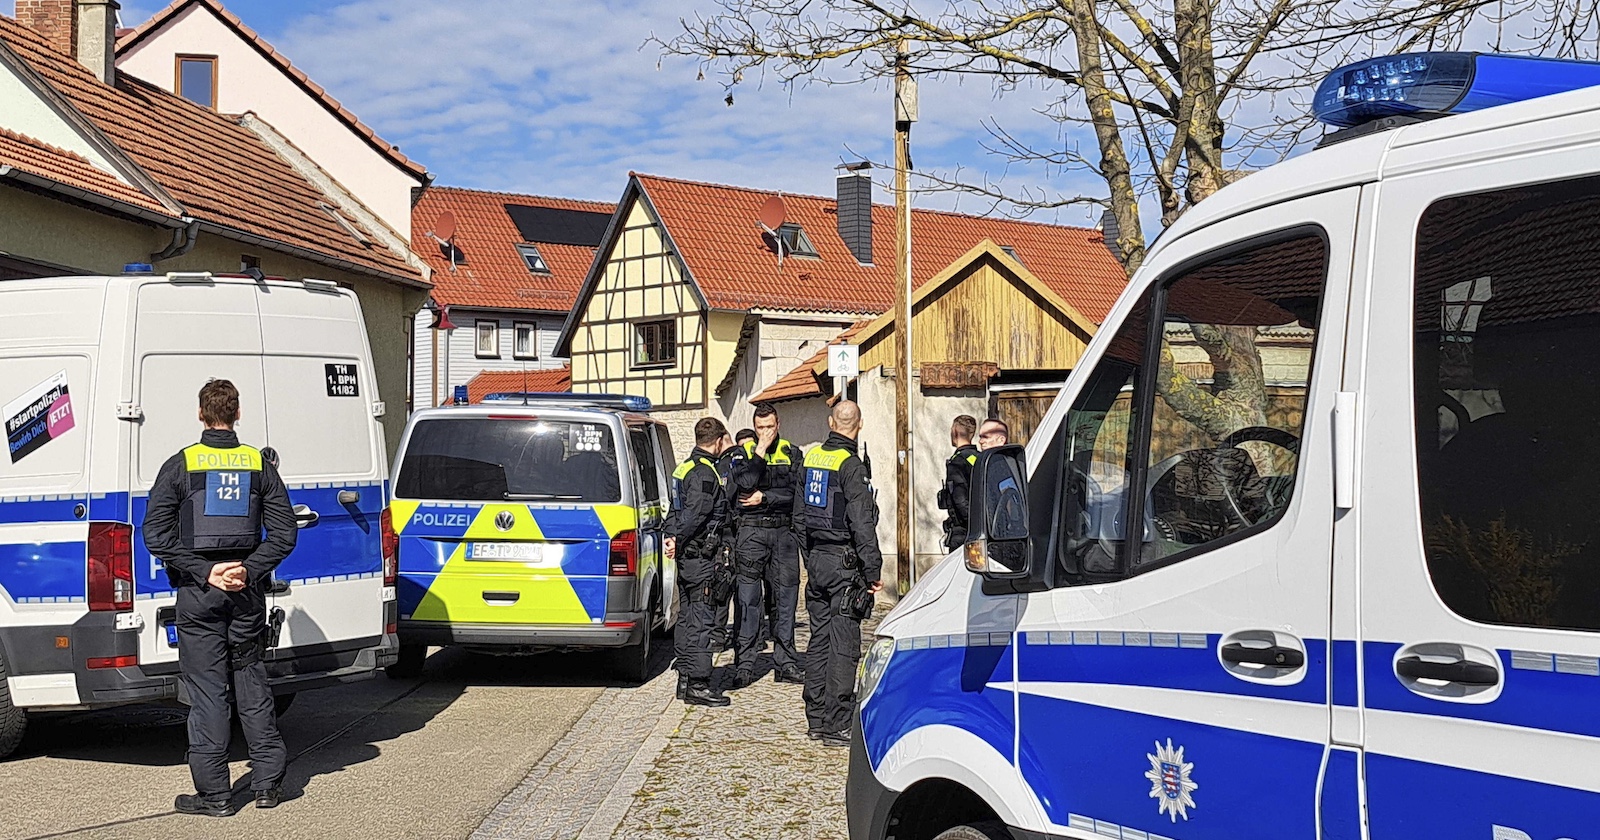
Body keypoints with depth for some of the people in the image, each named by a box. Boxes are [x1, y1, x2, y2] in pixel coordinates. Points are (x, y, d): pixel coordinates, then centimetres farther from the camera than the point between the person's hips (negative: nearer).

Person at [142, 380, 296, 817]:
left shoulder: (180, 465, -3)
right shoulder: (260, 464, 4)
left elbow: (156, 534, -10)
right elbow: (284, 532, -1)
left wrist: (203, 572, -10)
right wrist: (249, 569, -5)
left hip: (200, 593, -2)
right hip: (248, 592, 3)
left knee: (207, 690, 1)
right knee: (252, 683, 13)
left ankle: (213, 793, 4)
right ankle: (268, 782, 16)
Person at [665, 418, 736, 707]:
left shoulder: (686, 467, 16)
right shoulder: (705, 473, -16)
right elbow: (694, 514, -23)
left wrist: (674, 538, 9)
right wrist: (678, 541, -15)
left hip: (687, 556, 10)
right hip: (702, 556, -10)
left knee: (688, 617, 15)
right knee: (702, 619, -7)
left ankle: (685, 678, 21)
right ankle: (698, 685, -6)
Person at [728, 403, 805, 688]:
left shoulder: (792, 453, 9)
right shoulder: (744, 452, 6)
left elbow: (796, 492, -3)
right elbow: (743, 485, -13)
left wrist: (764, 497, -8)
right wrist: (761, 451, -11)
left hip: (784, 531, 2)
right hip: (751, 532, -2)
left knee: (785, 597, 5)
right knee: (748, 598, -4)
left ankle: (786, 663, 12)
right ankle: (744, 664, 0)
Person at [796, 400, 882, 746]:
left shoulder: (811, 458, 9)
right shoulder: (851, 466, -14)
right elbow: (862, 524, -18)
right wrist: (873, 570, -13)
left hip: (815, 560, 8)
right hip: (844, 563, -8)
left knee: (819, 639, 14)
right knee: (844, 645, -5)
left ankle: (816, 718, 20)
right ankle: (835, 726, -5)